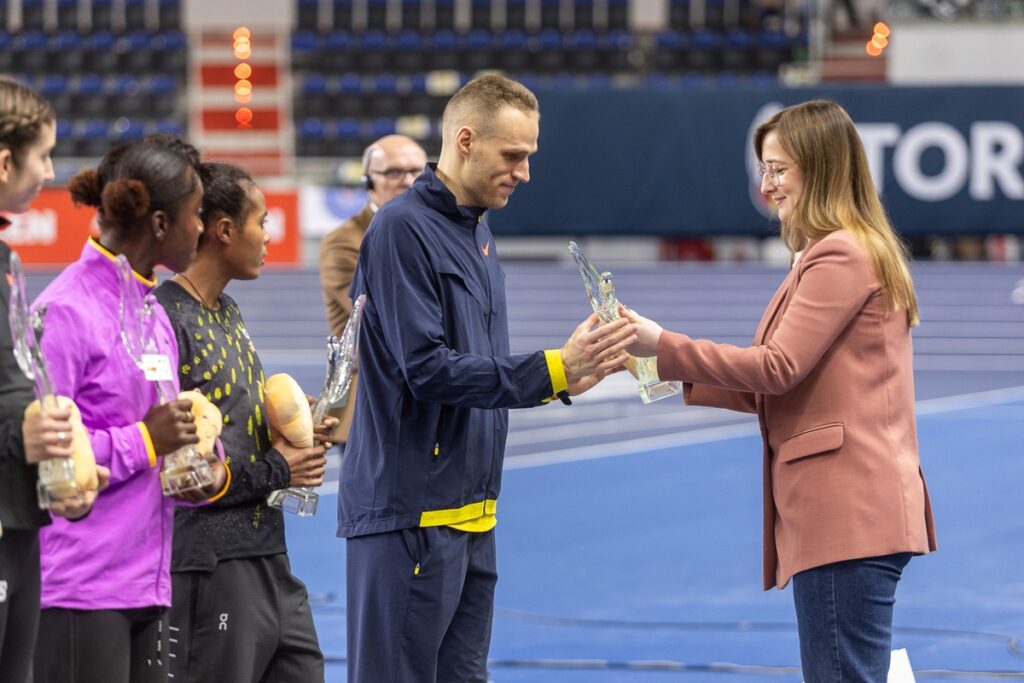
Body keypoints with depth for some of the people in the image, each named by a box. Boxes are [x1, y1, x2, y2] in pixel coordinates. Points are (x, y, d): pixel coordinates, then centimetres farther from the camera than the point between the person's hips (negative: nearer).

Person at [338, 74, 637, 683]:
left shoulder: (479, 233, 16)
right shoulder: (403, 230, -13)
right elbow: (428, 369, -20)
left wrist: (564, 377, 4)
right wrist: (554, 368, -21)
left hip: (472, 516, 9)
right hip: (411, 512, -9)